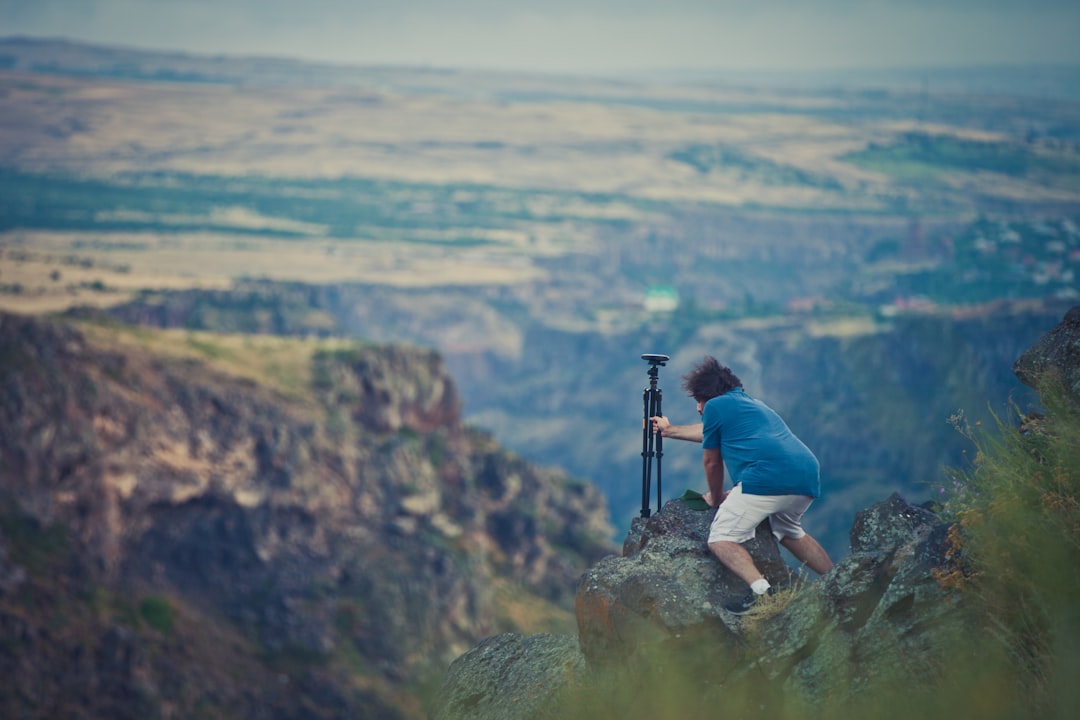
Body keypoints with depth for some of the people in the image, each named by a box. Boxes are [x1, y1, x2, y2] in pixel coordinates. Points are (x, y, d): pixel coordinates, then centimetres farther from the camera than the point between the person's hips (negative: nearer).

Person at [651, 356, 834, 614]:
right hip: (808, 478, 8)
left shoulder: (715, 406, 10)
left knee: (721, 539, -3)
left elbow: (712, 461, 18)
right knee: (788, 532, 33)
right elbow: (708, 432, 48)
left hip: (768, 478, -8)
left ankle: (761, 590, -25)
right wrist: (670, 430, 60)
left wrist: (715, 498, 34)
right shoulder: (751, 403, 33)